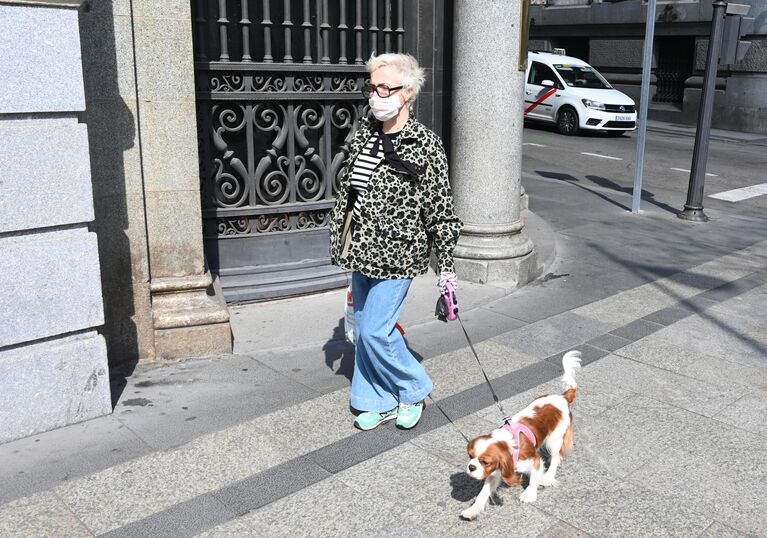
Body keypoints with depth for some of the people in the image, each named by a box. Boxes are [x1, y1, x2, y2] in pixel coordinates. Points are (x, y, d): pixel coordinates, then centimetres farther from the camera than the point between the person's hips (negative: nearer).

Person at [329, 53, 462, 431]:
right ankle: (378, 402, 30)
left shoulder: (425, 145, -13)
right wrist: (340, 238, 14)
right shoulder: (364, 132, 5)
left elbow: (441, 210, -10)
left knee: (374, 331, -6)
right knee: (364, 328, 14)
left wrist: (446, 265, -8)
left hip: (395, 255, -7)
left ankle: (413, 391, 20)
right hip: (361, 250, 7)